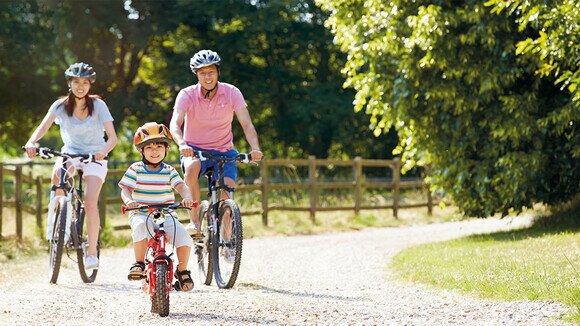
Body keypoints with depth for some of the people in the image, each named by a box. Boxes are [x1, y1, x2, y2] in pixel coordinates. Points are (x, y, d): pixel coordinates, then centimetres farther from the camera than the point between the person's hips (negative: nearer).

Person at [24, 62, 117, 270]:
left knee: (90, 203, -19)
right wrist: (31, 142, -42)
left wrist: (103, 151, -40)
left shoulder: (98, 105, -10)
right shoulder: (61, 105, -6)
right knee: (57, 174, -34)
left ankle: (92, 253, -10)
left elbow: (112, 137, -18)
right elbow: (44, 126, -21)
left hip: (94, 157, -2)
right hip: (70, 153, 2)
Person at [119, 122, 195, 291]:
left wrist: (187, 198, -29)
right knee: (140, 227, -38)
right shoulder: (135, 170, 3)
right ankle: (139, 263, -18)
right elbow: (125, 189, -1)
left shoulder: (169, 171, 6)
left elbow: (182, 187, -6)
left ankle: (182, 271, 5)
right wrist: (129, 200, -25)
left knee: (184, 237, -21)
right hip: (141, 214, -2)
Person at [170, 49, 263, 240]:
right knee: (192, 167, -36)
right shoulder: (187, 95, -12)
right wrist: (182, 144, -47)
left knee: (227, 193, -20)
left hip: (223, 151, 1)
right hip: (194, 149, -1)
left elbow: (247, 124, -16)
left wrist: (255, 149, -35)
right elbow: (175, 124, -26)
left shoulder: (231, 93, -9)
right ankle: (194, 220, -30)